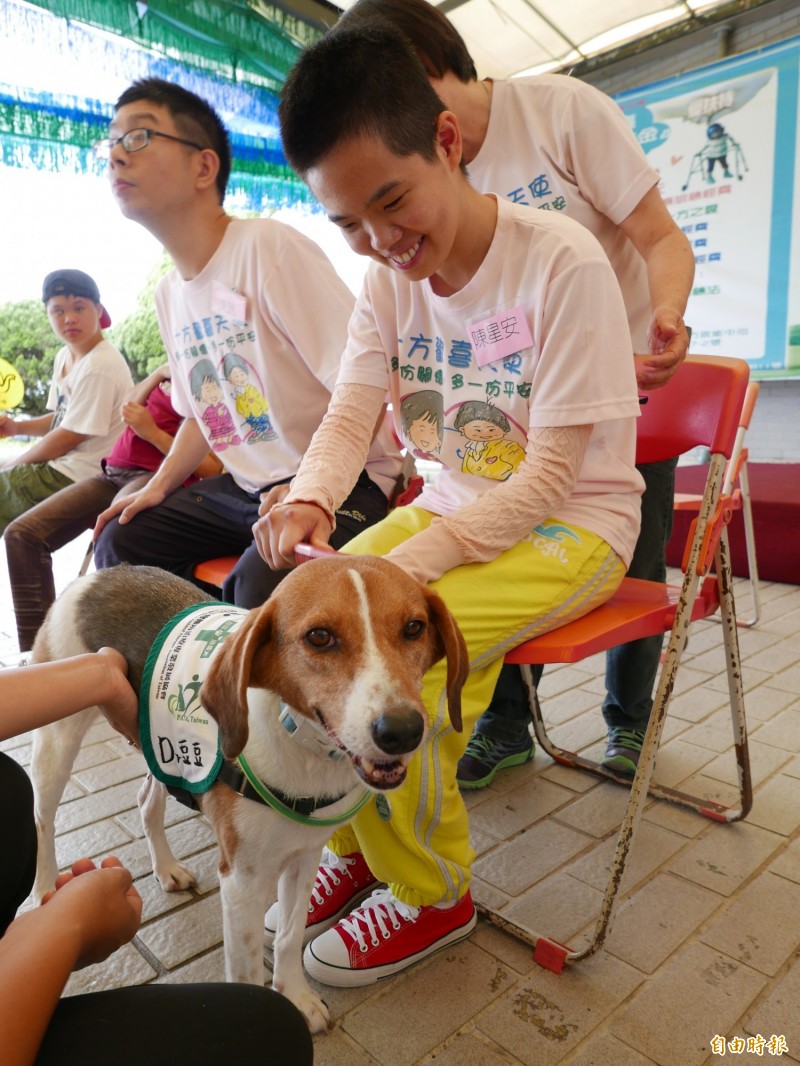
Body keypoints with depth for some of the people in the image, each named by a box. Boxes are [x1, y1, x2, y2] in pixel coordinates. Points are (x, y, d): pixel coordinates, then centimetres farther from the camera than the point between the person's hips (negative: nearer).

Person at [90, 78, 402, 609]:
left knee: (263, 575, -33)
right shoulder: (169, 292, 12)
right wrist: (159, 485, 8)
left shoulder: (269, 246, -14)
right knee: (120, 539, 2)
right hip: (247, 485, 8)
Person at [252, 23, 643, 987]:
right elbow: (349, 414, -5)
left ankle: (430, 893, 2)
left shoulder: (562, 264, -18)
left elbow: (548, 475, -21)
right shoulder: (388, 281, 2)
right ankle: (357, 847, 11)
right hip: (451, 508, 6)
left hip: (573, 524, -6)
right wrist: (310, 498, -27)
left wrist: (411, 562, -29)